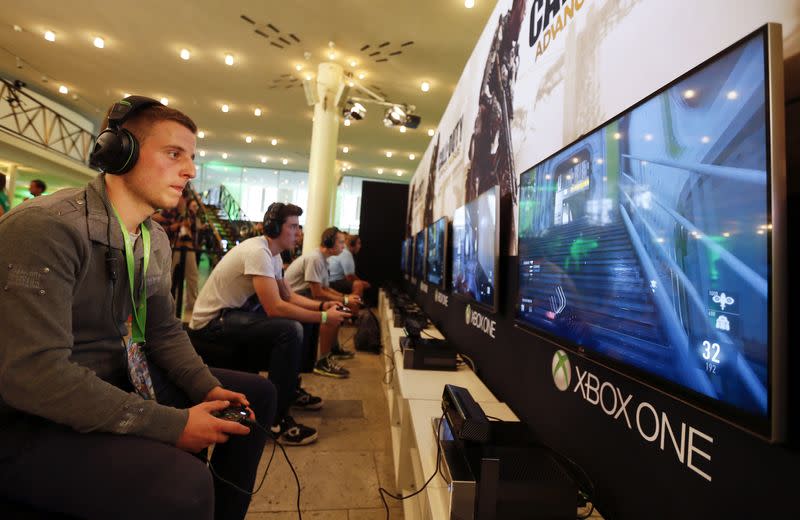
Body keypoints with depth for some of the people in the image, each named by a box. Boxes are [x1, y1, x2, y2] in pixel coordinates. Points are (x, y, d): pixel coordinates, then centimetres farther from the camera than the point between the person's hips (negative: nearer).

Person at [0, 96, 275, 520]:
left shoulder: (156, 240, 4)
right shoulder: (45, 227, -22)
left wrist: (209, 389, -8)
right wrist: (172, 425, -26)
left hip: (119, 384, 8)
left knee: (256, 393, 7)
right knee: (184, 484, -32)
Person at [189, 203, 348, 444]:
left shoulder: (273, 254, 7)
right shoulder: (258, 252, -24)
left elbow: (288, 296, 11)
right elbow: (275, 307, -31)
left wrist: (321, 306, -5)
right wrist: (323, 318, -25)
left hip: (232, 312, 10)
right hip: (211, 321, -10)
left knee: (294, 319, 12)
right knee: (290, 330, -26)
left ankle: (291, 388, 24)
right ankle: (277, 419, -16)